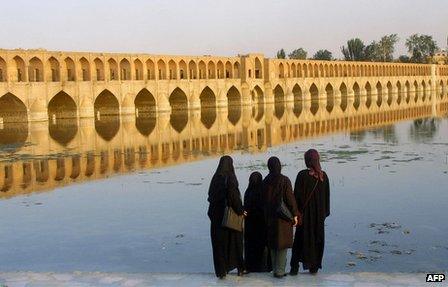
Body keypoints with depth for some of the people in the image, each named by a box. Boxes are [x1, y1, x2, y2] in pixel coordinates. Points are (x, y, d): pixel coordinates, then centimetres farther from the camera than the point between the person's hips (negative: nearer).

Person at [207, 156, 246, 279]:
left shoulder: (215, 178, 2)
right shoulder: (229, 178, -14)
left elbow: (211, 196, 7)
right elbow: (234, 196, -19)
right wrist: (241, 211, -8)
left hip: (217, 215, 4)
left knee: (219, 241, 8)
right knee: (234, 240, 10)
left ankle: (221, 270, 8)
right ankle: (239, 266, 18)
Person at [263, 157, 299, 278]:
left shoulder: (265, 181, 2)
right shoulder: (284, 180, -13)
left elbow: (263, 200, 8)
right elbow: (290, 198, -13)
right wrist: (294, 215, -5)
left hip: (270, 216, 5)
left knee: (273, 242, 14)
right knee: (282, 242, 2)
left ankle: (275, 269, 19)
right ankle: (279, 270, 0)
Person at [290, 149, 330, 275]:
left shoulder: (302, 175, -14)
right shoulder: (323, 176, -1)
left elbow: (297, 195, -12)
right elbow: (327, 196, 6)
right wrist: (325, 212, 14)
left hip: (305, 212, -3)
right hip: (319, 213, 3)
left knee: (301, 238, 4)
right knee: (318, 238, 11)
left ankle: (295, 266, 4)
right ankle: (314, 266, 13)